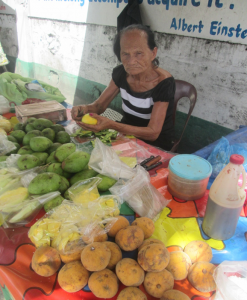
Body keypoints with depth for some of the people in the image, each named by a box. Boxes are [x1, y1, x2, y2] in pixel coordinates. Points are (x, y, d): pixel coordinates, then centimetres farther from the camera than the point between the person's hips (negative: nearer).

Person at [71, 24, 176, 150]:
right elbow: (99, 105, 2)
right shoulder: (120, 73, -5)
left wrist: (110, 125, -37)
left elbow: (152, 133, -25)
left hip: (155, 146, -5)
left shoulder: (164, 83, -22)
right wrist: (85, 109, -23)